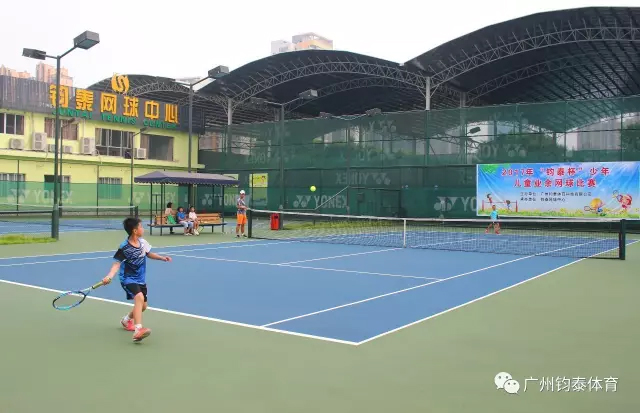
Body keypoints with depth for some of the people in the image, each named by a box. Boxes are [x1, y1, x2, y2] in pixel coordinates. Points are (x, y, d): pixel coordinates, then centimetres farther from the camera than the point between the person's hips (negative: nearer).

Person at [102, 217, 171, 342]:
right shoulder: (124, 247, -20)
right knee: (139, 297, -32)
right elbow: (117, 263, -21)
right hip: (128, 278, -7)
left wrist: (162, 257, 7)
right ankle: (138, 330, -38)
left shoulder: (142, 242, -2)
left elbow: (148, 254, 17)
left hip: (140, 279, 8)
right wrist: (109, 276, -36)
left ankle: (126, 320, 46)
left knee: (143, 306, 15)